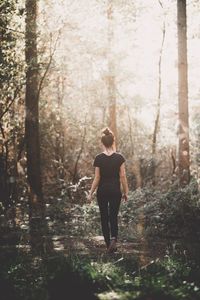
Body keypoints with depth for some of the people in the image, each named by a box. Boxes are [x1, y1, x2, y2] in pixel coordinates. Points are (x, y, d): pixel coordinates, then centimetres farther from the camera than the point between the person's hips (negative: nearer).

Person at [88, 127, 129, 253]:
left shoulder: (99, 158, -10)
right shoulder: (119, 157, -7)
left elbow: (97, 178, -8)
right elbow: (123, 176, -6)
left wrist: (91, 193, 1)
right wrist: (126, 192, 4)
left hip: (102, 191, -1)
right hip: (115, 191, 1)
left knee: (104, 218, 12)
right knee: (114, 217, 10)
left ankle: (109, 245, 14)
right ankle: (113, 239, -16)